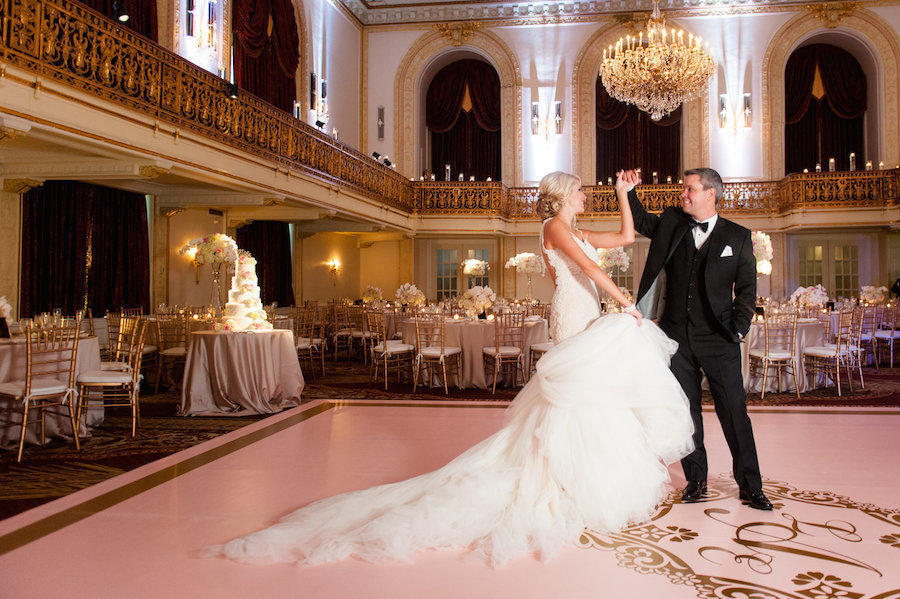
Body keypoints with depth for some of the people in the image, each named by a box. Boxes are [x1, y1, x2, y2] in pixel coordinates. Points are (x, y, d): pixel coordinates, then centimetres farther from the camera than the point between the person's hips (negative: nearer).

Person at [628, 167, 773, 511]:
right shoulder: (671, 224, 9)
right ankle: (695, 481, 20)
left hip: (718, 340, -2)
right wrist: (628, 190, 6)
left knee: (734, 412, -1)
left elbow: (747, 287, 3)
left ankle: (750, 486, 11)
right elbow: (639, 222, 22)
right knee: (686, 411, 8)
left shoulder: (737, 237, 3)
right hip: (677, 337, 3)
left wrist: (738, 327, -7)